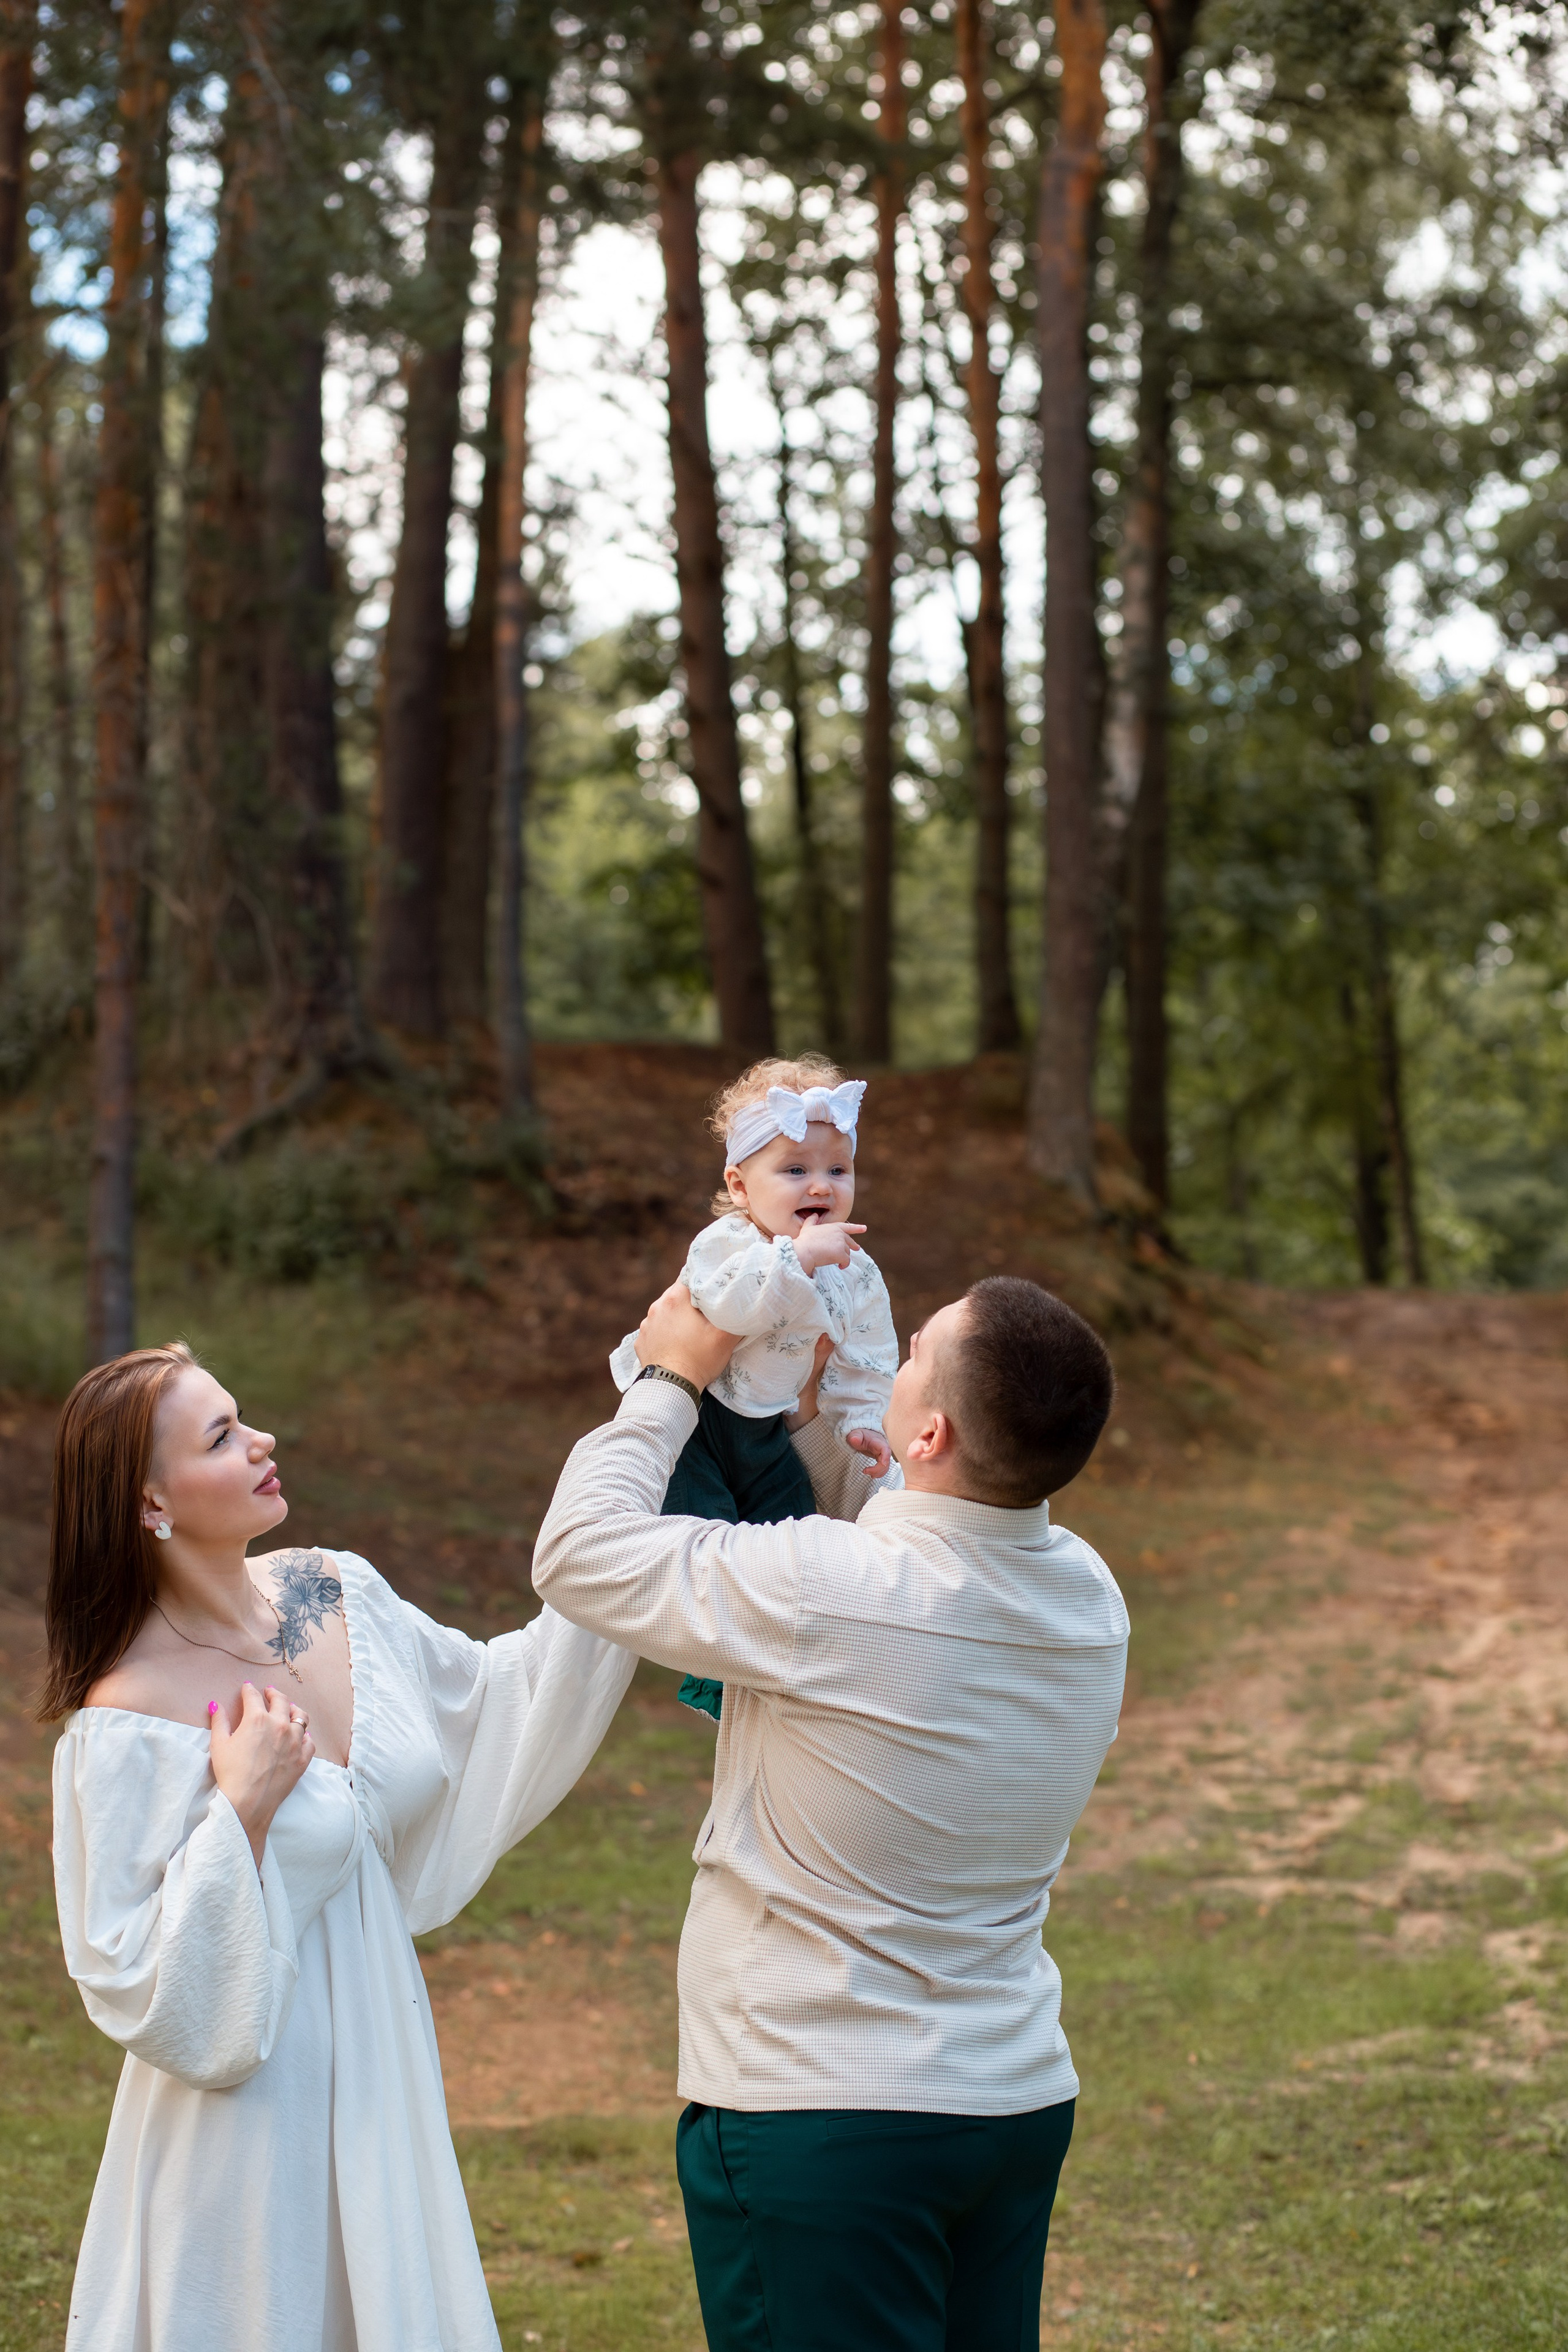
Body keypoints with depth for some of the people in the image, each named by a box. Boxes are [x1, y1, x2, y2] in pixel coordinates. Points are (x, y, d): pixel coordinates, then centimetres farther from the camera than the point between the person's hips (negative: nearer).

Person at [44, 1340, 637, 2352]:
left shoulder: (337, 1594, -2)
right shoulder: (126, 1721, -20)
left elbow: (487, 1703, 14)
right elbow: (138, 1982, -17)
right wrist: (243, 1813, -25)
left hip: (381, 2068, 6)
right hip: (251, 2109, -6)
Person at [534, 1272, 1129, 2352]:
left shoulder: (817, 1590, -24)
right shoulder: (1088, 1596, -3)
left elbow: (579, 1550, -10)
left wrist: (671, 1380, 3)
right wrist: (805, 1415, 17)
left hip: (822, 2122, -7)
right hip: (1022, 2102, 7)